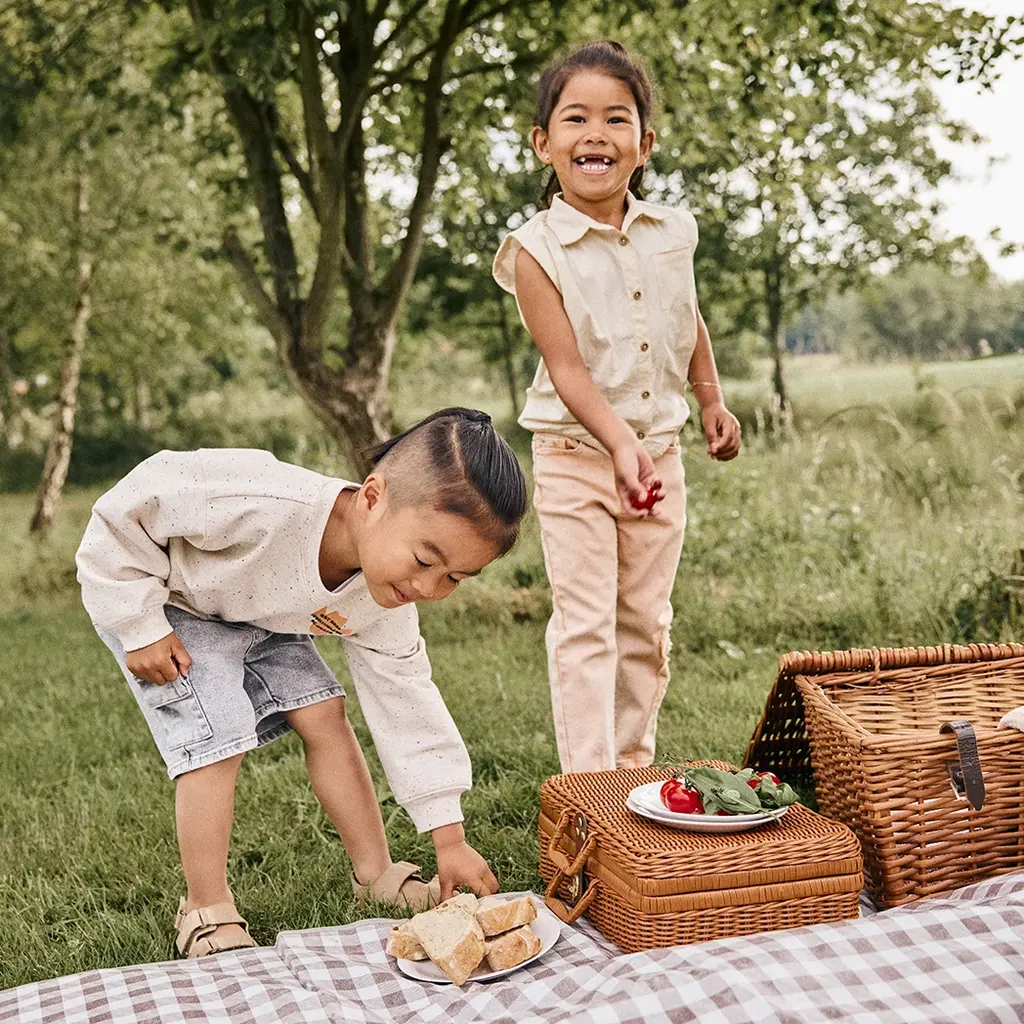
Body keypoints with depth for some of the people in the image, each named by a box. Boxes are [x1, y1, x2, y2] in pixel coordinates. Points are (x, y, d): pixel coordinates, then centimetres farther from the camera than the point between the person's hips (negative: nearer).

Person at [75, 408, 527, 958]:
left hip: (251, 612, 6)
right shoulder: (265, 506, -45)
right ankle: (207, 913, -1)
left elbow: (405, 698, -12)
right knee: (217, 739, -17)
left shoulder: (383, 600, -21)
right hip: (150, 597, -6)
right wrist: (142, 629, -26)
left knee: (323, 715, -2)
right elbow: (126, 510, -33)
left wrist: (450, 839, -12)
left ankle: (376, 874, 12)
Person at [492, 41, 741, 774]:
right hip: (576, 459, -5)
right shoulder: (537, 251, -15)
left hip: (660, 453, 5)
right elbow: (568, 368, -22)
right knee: (585, 625, -4)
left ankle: (635, 764, 29)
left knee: (646, 624, 14)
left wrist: (712, 401, 18)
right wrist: (620, 446, -33)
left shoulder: (673, 233, 0)